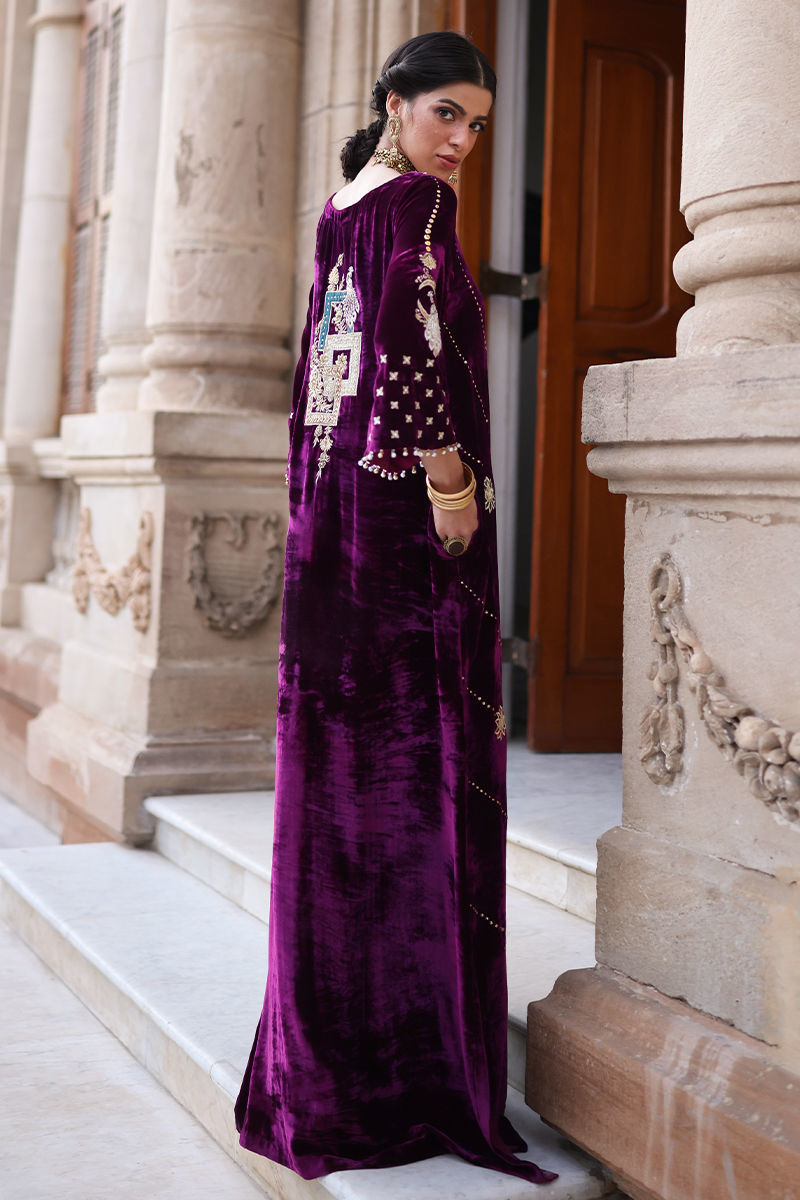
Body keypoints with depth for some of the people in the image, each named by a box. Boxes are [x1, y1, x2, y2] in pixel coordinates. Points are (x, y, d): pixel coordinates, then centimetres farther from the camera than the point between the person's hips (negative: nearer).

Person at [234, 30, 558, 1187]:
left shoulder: (344, 211, 18)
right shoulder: (415, 205, -8)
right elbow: (411, 344, -23)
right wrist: (452, 482, -17)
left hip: (339, 504, 9)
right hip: (408, 510, -9)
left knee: (342, 767, 10)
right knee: (419, 766, -5)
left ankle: (321, 1061, 18)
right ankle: (410, 1068, 1)